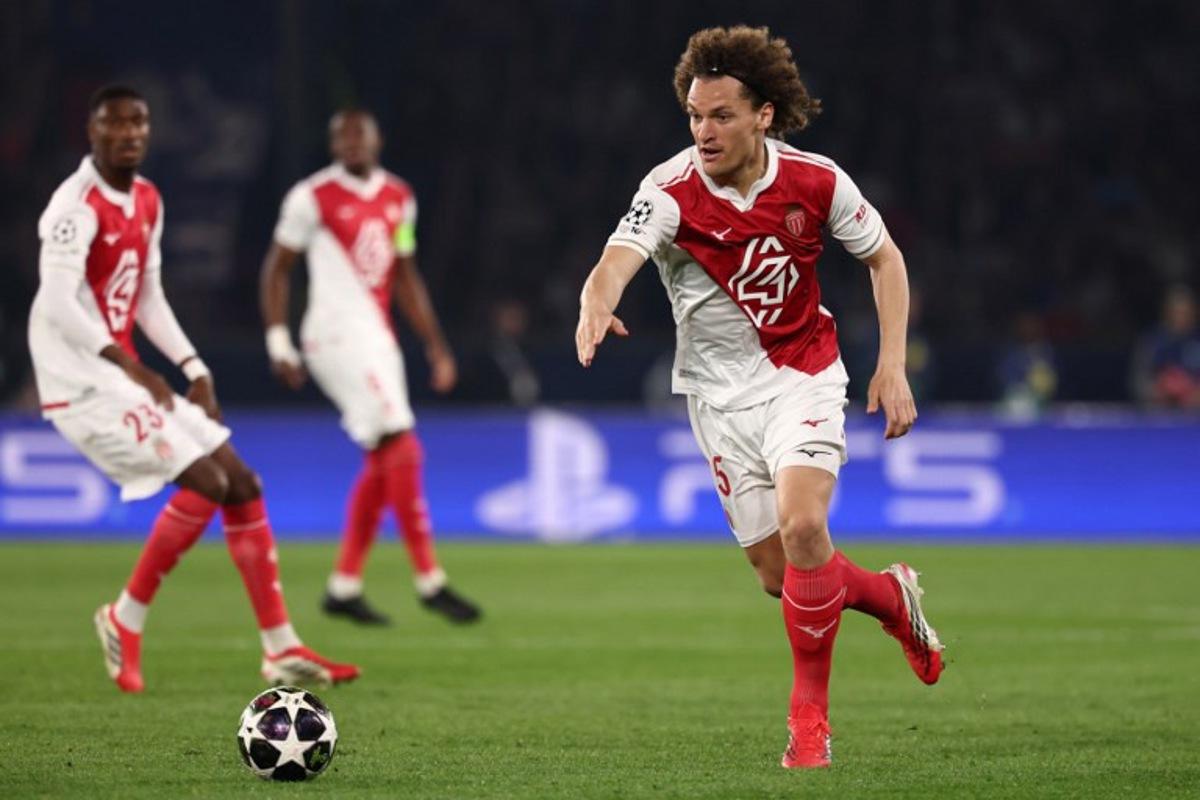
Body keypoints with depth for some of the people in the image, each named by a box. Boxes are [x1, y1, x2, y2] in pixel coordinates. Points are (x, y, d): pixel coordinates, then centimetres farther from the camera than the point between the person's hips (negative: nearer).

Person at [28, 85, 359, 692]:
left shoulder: (147, 201, 12)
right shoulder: (77, 205, -16)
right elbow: (58, 303, -27)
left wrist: (193, 368, 11)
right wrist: (128, 365, -34)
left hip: (127, 379, 9)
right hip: (83, 384, -9)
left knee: (241, 483, 6)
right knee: (205, 481, -18)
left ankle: (281, 649, 10)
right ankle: (125, 620, -3)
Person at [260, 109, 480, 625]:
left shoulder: (398, 198, 12)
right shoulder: (313, 197, -6)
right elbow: (277, 268, 0)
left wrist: (435, 345, 16)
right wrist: (278, 341, -6)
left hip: (378, 339, 8)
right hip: (338, 336, -8)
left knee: (381, 464, 7)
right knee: (402, 448, -14)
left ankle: (344, 587, 15)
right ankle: (429, 579, -11)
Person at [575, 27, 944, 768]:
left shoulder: (815, 180, -11)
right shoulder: (672, 190, -18)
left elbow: (885, 257, 5)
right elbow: (620, 258, -36)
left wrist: (892, 366, -3)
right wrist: (596, 305, -59)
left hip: (803, 377, -1)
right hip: (720, 392, 1)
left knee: (802, 526, -24)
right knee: (782, 575, 2)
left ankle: (810, 711, -8)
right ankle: (891, 596, 35)